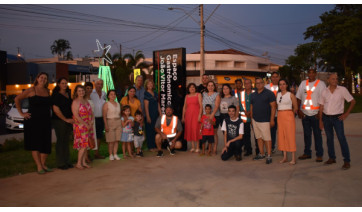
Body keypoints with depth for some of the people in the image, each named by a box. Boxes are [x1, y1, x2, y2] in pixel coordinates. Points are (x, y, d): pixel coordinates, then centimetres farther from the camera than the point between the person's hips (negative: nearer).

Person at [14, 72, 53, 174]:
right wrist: (21, 113, -5)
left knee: (46, 144, 7)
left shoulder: (47, 91, 10)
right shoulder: (31, 90, -4)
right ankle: (39, 166, 3)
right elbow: (17, 99, -1)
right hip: (33, 120, -5)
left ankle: (43, 164, 20)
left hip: (46, 120, 5)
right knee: (35, 144, -2)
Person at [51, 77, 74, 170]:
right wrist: (65, 119, -11)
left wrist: (72, 118, 12)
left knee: (67, 141, 11)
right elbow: (56, 109, -11)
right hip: (59, 121, -7)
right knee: (60, 141, -1)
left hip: (68, 121, 7)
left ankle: (67, 161, 19)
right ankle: (60, 163, 7)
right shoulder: (56, 95, -6)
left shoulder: (68, 94, 15)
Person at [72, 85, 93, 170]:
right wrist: (85, 124, -16)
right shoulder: (75, 102, -8)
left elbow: (91, 112, 16)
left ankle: (83, 162, 16)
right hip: (80, 126, -7)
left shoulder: (86, 101, 15)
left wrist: (91, 122, -1)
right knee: (83, 144, -10)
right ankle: (78, 163, 0)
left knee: (85, 145, 8)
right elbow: (76, 116, -16)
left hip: (88, 126, 7)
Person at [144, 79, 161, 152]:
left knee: (156, 130, 7)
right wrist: (147, 117, -14)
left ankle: (155, 146, 15)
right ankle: (150, 147, 7)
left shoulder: (155, 93, 13)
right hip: (150, 114, -6)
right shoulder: (145, 93, -5)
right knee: (150, 130, -1)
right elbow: (146, 106, -10)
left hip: (156, 114, 6)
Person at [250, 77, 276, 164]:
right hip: (255, 120, 6)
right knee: (259, 138, 10)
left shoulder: (269, 93, -4)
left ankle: (269, 156, 1)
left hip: (265, 120, -6)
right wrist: (251, 118, 13)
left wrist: (272, 119, -12)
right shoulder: (253, 95, 13)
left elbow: (273, 107, -7)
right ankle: (261, 154, 20)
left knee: (267, 138, -5)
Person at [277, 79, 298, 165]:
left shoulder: (290, 94, -2)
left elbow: (295, 107, 3)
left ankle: (293, 158, -1)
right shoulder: (278, 94, 11)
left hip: (288, 116, -5)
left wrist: (289, 113, 8)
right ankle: (285, 157, 14)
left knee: (290, 136, -6)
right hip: (280, 116, 5)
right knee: (281, 136, 6)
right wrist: (281, 113, 4)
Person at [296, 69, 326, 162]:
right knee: (306, 134, 11)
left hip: (315, 113, -4)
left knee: (317, 134, 2)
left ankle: (319, 155, 11)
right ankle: (307, 153, 22)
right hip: (304, 113, 4)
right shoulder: (303, 83, 11)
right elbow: (298, 98, 11)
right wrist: (298, 110, 2)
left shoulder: (321, 83, 0)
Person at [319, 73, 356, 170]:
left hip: (337, 117, -3)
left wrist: (346, 113, -6)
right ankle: (332, 158, 22)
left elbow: (353, 101, 0)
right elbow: (321, 107, 8)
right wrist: (320, 120, 5)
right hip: (326, 117, 3)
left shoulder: (342, 90, -4)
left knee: (341, 138, -7)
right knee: (329, 138, 10)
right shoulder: (324, 92, 5)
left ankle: (347, 161, -1)